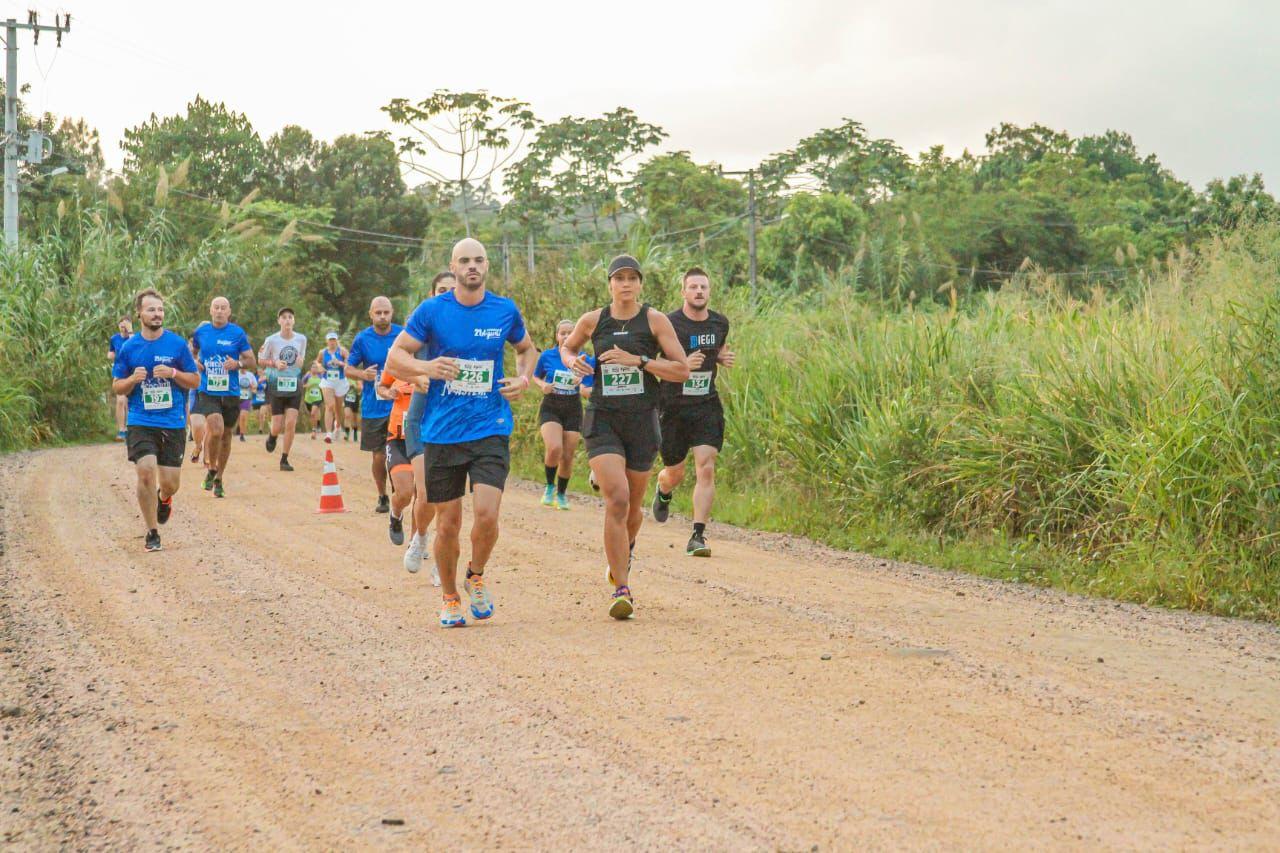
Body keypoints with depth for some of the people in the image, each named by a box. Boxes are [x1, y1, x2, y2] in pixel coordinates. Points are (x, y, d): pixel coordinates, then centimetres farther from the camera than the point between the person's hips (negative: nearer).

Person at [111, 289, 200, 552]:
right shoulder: (128, 347, 3)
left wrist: (173, 373, -14)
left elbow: (195, 381, 5)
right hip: (140, 422, 0)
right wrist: (133, 379, -13)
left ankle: (164, 498, 40)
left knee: (170, 483, 0)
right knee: (146, 471, -18)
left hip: (173, 423, 0)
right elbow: (117, 387, 9)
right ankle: (151, 533, -2)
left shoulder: (177, 344, 1)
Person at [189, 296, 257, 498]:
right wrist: (194, 362, 0)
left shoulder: (238, 334, -1)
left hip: (230, 392, 1)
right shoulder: (201, 331, 3)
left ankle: (219, 479, 25)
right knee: (216, 430, -21)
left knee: (226, 435, 9)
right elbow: (192, 352, 22)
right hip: (207, 391, -1)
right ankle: (211, 469, 4)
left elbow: (252, 362, 3)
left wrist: (238, 363, -17)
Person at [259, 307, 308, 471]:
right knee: (278, 427, -2)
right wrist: (275, 363, -15)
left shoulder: (301, 339, 1)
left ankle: (284, 460, 3)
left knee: (291, 424, -9)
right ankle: (272, 437, 37)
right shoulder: (272, 340, -6)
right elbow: (261, 360, 4)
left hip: (294, 385, 2)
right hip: (276, 385, -2)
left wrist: (301, 361, -8)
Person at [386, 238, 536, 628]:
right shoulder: (431, 311, -1)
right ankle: (449, 597, 26)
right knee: (448, 523, 4)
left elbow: (527, 349, 23)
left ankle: (476, 576, 15)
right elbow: (394, 357, 1)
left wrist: (523, 379, 3)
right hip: (441, 431, 0)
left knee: (486, 513, -15)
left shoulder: (505, 311, 4)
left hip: (490, 430, 0)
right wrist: (426, 368, -19)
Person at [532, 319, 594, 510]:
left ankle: (561, 494, 26)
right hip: (550, 409, -1)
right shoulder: (547, 356, -1)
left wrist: (583, 388, -20)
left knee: (567, 457, 3)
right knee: (554, 448, -24)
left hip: (573, 411, 1)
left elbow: (589, 392, 3)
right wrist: (543, 386, -7)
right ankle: (549, 486, 1)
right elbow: (536, 377, 15)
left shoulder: (585, 360, -1)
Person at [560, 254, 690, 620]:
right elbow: (566, 347, 23)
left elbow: (682, 371, -6)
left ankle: (623, 554, 48)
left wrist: (638, 360, -16)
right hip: (602, 421, -1)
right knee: (617, 500, -18)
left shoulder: (655, 320, -2)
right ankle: (621, 590, -15)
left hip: (642, 421, 1)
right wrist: (573, 361, 0)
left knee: (633, 506, 13)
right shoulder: (593, 321, 3)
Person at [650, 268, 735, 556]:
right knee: (675, 474, 10)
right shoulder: (668, 324, -11)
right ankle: (663, 491, 49)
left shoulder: (720, 323, 5)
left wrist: (723, 358, 1)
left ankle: (698, 536, -11)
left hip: (707, 406, 2)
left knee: (706, 469, -13)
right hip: (673, 407, -2)